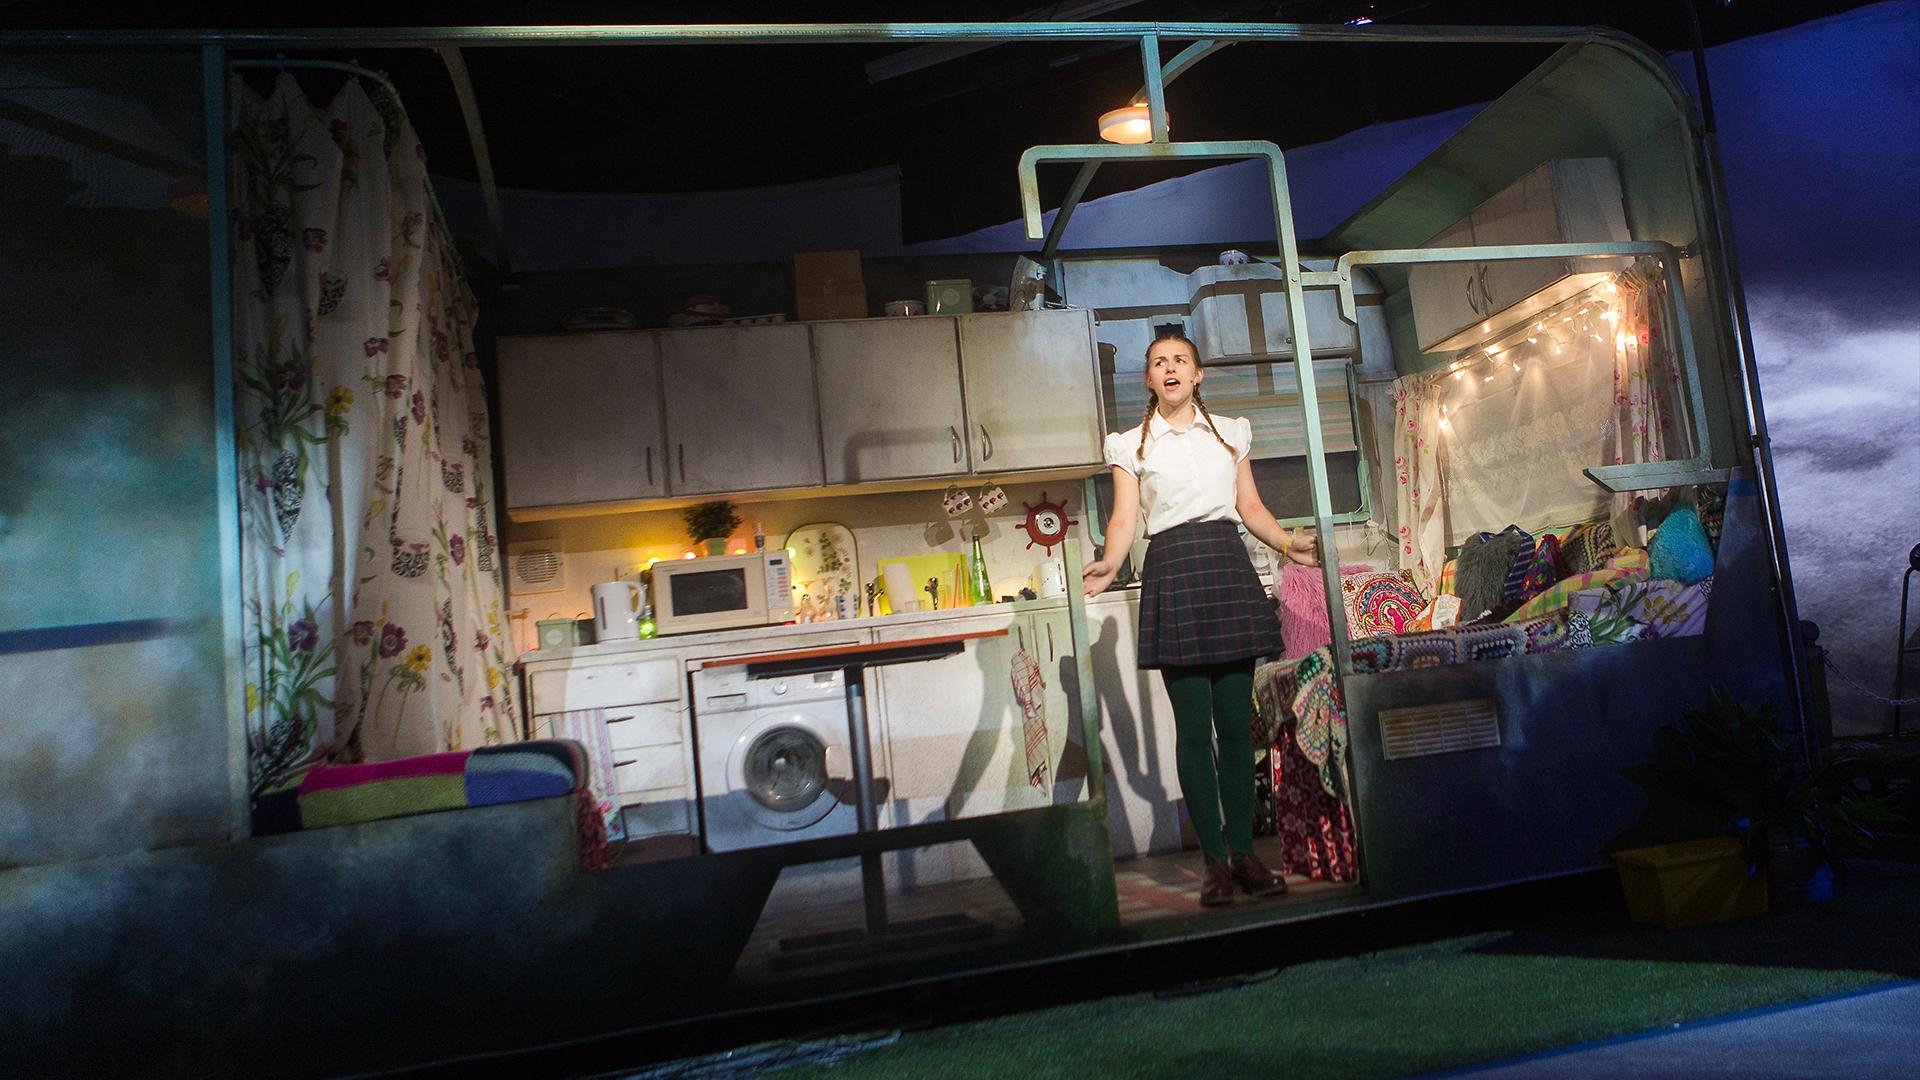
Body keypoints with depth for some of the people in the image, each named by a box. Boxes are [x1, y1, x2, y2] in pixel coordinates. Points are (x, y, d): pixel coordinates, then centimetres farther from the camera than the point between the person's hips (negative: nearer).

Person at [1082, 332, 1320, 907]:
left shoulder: (1231, 431, 17)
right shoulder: (1131, 445, 10)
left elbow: (1251, 507, 18)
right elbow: (1124, 518, 1)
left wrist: (1288, 543, 2)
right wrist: (1108, 564, -17)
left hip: (1228, 567, 2)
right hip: (1171, 573, -2)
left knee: (1236, 720, 0)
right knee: (1194, 725, -3)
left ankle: (1244, 851, 9)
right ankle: (1215, 858, 3)